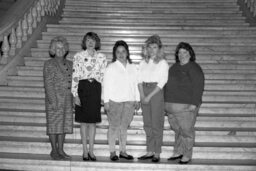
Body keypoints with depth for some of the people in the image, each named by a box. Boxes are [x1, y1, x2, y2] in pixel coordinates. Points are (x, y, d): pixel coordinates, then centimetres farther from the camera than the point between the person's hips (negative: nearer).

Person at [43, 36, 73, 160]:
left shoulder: (69, 64, 13)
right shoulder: (49, 64, -4)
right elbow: (48, 83, -10)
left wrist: (74, 98, 8)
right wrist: (53, 100, -17)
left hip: (68, 99, 5)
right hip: (55, 99, -5)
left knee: (64, 124, 8)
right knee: (54, 124, 0)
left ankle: (60, 150, 18)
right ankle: (54, 150, 11)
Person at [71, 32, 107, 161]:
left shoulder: (102, 57, 7)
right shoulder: (78, 56, 1)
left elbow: (104, 77, 7)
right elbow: (75, 76, -3)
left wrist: (104, 95, 3)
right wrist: (75, 94, -8)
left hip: (96, 89, 2)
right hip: (83, 88, -2)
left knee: (93, 121, 6)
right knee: (84, 121, 4)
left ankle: (91, 150, 16)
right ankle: (85, 151, 14)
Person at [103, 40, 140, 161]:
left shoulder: (132, 68, 13)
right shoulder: (111, 68, 2)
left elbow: (136, 85, 14)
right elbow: (106, 85, -2)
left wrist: (137, 99, 10)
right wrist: (106, 101, -7)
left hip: (129, 101, 3)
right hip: (114, 101, -3)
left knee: (124, 126, 7)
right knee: (114, 126, 1)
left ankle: (123, 151, 15)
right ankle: (112, 152, 8)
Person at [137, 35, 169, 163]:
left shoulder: (163, 63, -1)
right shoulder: (143, 63, 14)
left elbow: (162, 82, -8)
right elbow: (140, 80, 8)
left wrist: (149, 96, -13)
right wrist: (142, 95, -7)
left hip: (157, 93, -5)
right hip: (144, 92, 5)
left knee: (157, 124, -4)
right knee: (147, 124, 7)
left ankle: (157, 153, 2)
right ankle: (150, 151, 14)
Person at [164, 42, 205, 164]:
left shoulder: (194, 68, -6)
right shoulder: (174, 67, 17)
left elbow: (198, 86, -13)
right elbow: (169, 84, 23)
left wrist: (194, 103, -19)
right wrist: (167, 102, 19)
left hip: (186, 106, -7)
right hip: (171, 106, 7)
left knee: (186, 131, 0)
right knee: (177, 130, 13)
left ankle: (187, 155, 10)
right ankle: (178, 152, 24)